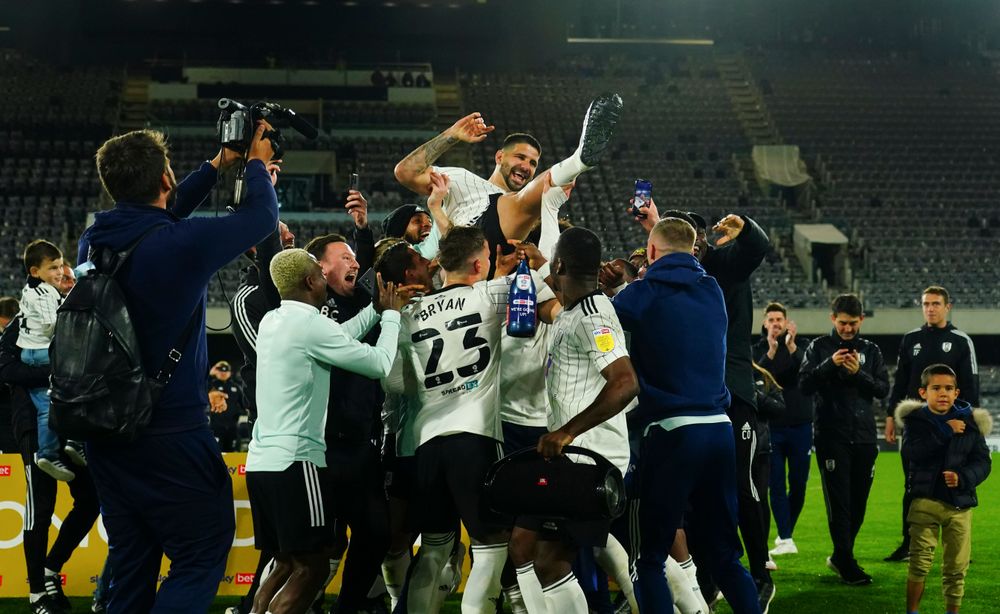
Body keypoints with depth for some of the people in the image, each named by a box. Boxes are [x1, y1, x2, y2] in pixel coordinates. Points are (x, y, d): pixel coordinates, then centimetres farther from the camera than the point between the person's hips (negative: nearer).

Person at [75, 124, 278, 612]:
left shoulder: (94, 242, 2)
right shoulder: (182, 242, -18)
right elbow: (262, 216, -3)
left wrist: (217, 166, 27)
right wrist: (257, 164, 16)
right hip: (170, 435, -7)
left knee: (132, 564, 16)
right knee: (201, 558, 2)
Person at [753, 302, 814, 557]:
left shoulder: (802, 344, 4)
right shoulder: (759, 349, 5)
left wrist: (791, 347, -28)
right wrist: (771, 351, -24)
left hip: (801, 425, 0)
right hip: (772, 426, 0)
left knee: (798, 483, 5)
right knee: (776, 485, -4)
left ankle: (785, 532, 22)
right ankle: (785, 539, -2)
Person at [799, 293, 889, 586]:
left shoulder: (871, 350, 11)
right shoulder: (819, 347, 4)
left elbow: (883, 389, 4)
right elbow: (804, 384, -5)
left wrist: (859, 373, -12)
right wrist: (830, 364, -18)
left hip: (864, 436, 3)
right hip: (831, 436, -3)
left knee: (858, 503, 8)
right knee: (839, 502, -6)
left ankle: (840, 556, 24)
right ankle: (847, 565, -3)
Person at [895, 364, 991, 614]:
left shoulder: (971, 422, 4)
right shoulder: (916, 419, 0)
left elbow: (982, 461, 3)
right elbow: (911, 452, -17)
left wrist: (963, 477, -16)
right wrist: (945, 432, -19)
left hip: (960, 502, 2)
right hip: (926, 499, -2)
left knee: (956, 566, 7)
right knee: (920, 561, -8)